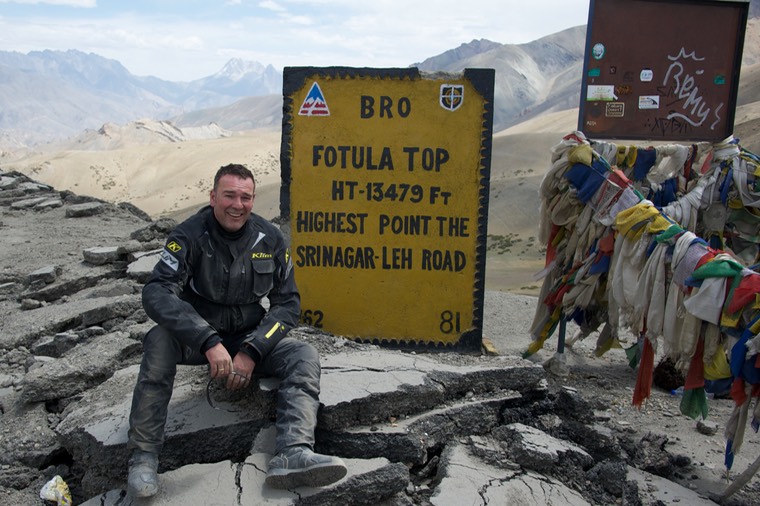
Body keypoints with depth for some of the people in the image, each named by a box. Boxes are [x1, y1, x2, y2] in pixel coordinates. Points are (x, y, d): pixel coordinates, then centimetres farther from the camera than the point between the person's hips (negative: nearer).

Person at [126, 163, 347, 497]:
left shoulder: (270, 239, -4)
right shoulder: (190, 235, -13)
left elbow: (287, 303, -2)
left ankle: (293, 454, -40)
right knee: (161, 340, -33)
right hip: (197, 335, -2)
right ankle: (143, 455, -24)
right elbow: (156, 292, -27)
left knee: (304, 355, -21)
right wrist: (210, 343, -40)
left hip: (248, 336, 3)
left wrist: (251, 352, -18)